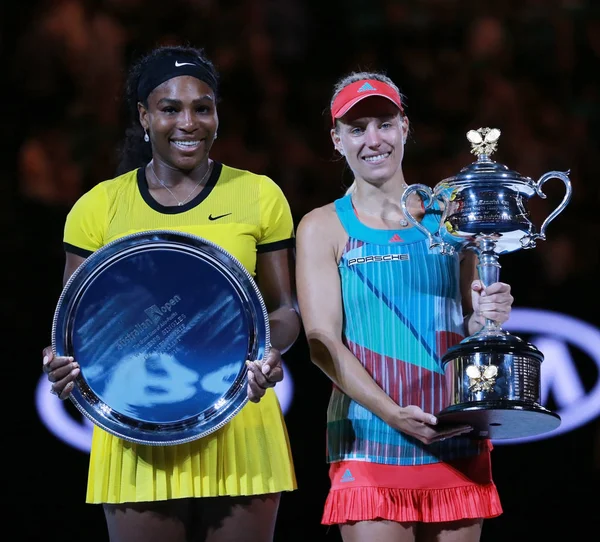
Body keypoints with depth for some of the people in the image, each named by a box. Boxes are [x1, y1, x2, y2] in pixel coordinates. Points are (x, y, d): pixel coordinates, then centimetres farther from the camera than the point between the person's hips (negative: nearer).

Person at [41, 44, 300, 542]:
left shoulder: (258, 196, 6)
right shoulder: (101, 207, 5)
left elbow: (285, 309, 9)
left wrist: (271, 350, -13)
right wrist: (63, 361, -13)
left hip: (240, 425, 0)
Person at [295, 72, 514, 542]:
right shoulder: (324, 228, 4)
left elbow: (469, 330, 15)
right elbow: (322, 341, -5)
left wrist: (485, 318, -11)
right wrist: (394, 414, -18)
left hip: (456, 440, 3)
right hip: (371, 443, -2)